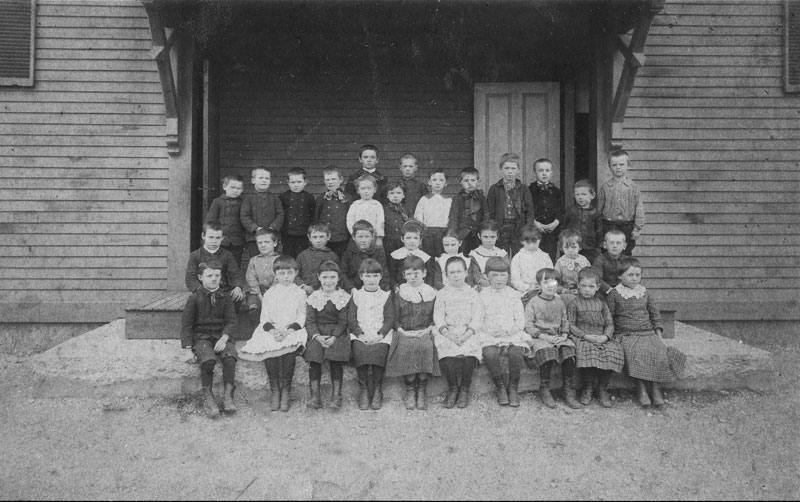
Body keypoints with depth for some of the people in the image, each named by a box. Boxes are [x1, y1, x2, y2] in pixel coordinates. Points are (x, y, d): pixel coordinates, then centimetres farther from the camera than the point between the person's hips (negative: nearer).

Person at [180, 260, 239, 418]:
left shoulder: (225, 298, 10)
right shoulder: (194, 298, 3)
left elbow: (231, 321, 4)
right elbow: (186, 324, 2)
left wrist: (224, 338, -15)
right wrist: (188, 347, -9)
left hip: (221, 336, 2)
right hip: (201, 337, -2)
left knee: (230, 357, -29)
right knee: (208, 360, -32)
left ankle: (228, 395, -18)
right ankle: (207, 397, -14)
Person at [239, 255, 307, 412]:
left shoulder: (299, 293, 8)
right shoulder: (269, 294, 12)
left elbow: (301, 318, 1)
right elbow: (264, 318, 6)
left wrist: (288, 331, -16)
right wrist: (272, 330, -15)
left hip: (292, 330, -1)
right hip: (272, 330, 2)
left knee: (289, 350, -31)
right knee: (268, 349, -28)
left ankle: (286, 390, -16)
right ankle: (274, 390, -14)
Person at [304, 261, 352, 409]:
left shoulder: (343, 297, 5)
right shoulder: (313, 297, 8)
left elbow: (343, 321, -1)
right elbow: (309, 321, 2)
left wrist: (334, 337, -16)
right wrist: (317, 336, -15)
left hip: (337, 334, -1)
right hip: (317, 334, 1)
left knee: (337, 351, -24)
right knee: (313, 349, -22)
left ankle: (336, 394, -15)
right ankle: (315, 394, -16)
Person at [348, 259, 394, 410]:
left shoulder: (386, 296, 11)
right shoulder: (356, 295, 13)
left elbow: (390, 319, 5)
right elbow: (351, 319, 7)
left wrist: (380, 334, -11)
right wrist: (360, 334, -9)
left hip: (381, 335, -1)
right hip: (360, 334, 1)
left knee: (378, 351, -30)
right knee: (359, 350, -29)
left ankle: (377, 390, -14)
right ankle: (363, 389, -16)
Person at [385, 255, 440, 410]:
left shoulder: (432, 294, 12)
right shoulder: (399, 294, 11)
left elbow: (436, 319, 11)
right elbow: (395, 320, 9)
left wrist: (428, 329, -7)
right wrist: (403, 331, -7)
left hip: (425, 333, 0)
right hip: (404, 334, 0)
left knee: (425, 346, -33)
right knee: (406, 347, -32)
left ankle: (422, 389, -19)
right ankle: (409, 389, -18)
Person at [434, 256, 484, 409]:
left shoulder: (473, 294, 11)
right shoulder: (442, 294, 12)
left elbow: (477, 318, 1)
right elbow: (438, 317, 3)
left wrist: (466, 335, -16)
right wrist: (448, 333, -15)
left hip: (468, 333, 0)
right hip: (447, 333, 0)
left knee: (469, 355, -29)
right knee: (446, 356, -29)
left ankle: (465, 389, -6)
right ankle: (452, 388, -6)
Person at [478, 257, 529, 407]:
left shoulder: (513, 294, 13)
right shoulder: (483, 295, 11)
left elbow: (521, 320, 7)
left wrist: (511, 329, -13)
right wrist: (490, 330, -13)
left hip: (513, 335, 1)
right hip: (490, 336, 0)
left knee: (516, 353, -30)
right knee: (489, 353, -32)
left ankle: (513, 387, -7)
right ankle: (500, 386, -8)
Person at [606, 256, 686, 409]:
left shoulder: (645, 293, 14)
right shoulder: (614, 294, 2)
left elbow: (655, 314, 20)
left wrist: (658, 333, 11)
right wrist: (613, 335, -5)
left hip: (648, 333, 4)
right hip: (626, 335, -3)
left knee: (660, 354, -24)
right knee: (638, 354, -32)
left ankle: (656, 388, -15)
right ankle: (641, 389, -23)